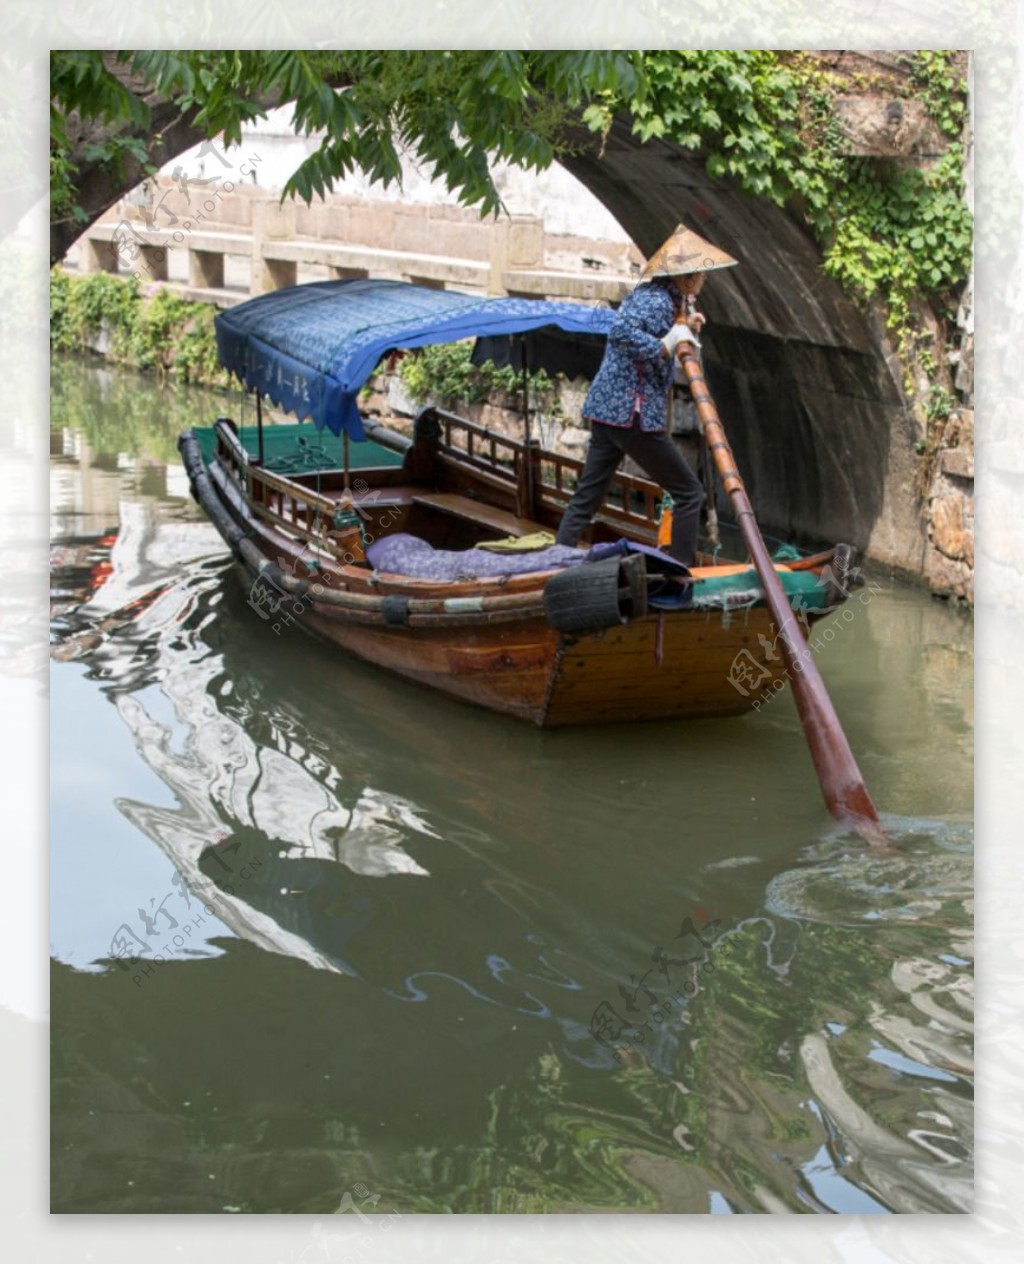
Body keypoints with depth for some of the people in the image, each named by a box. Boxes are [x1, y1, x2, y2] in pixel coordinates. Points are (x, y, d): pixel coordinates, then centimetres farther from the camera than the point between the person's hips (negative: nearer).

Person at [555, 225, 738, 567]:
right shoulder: (657, 300, -15)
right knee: (689, 492, 2)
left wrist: (683, 327, 11)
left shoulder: (651, 294, 14)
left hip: (605, 409, 10)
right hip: (633, 413, -10)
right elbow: (622, 332, -31)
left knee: (585, 499, 11)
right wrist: (667, 345, -25)